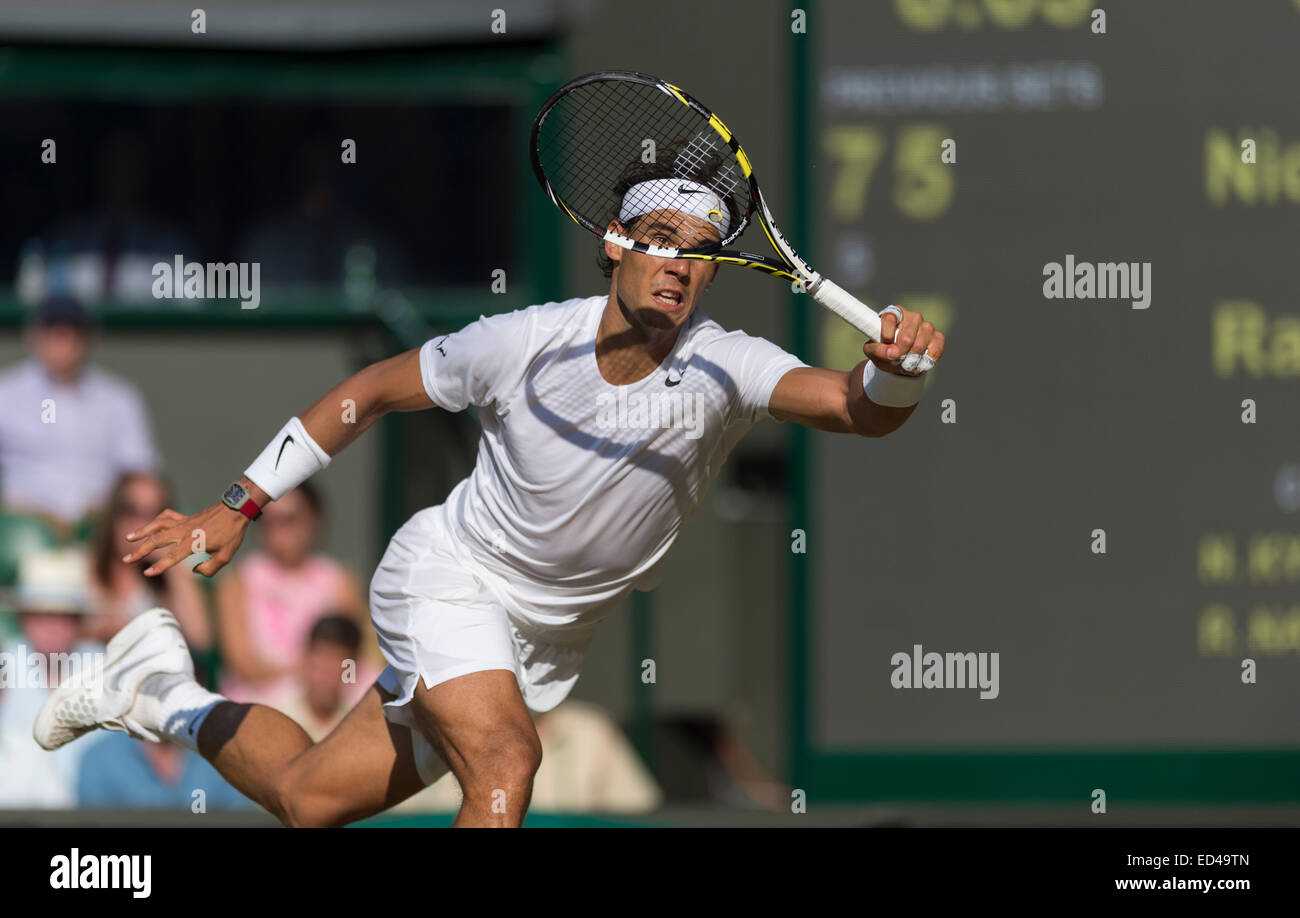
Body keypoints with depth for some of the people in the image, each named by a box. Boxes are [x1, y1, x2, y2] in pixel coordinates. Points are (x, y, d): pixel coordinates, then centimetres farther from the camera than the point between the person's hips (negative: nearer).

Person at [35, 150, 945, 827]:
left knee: (311, 797, 9)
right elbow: (373, 390, -3)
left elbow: (858, 408, -37)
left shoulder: (724, 367, -20)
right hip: (450, 575, -3)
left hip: (545, 641, 3)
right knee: (505, 759, -32)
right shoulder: (526, 341, -19)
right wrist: (240, 507, -2)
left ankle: (169, 701, 37)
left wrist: (893, 373, -62)